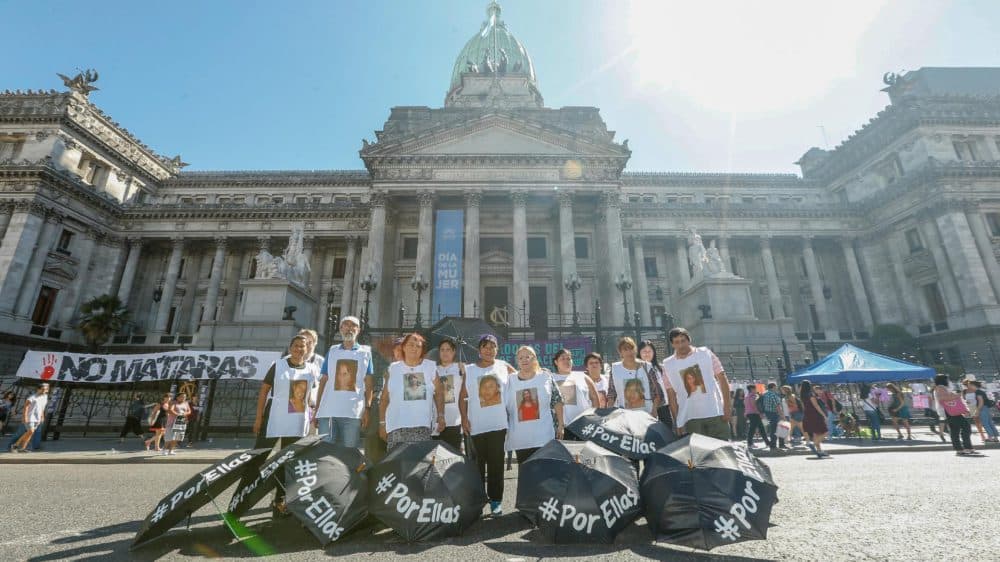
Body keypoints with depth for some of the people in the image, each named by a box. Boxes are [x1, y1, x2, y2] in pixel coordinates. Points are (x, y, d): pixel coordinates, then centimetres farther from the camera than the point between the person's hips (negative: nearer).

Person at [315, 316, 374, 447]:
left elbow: (369, 385, 4)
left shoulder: (366, 352, 8)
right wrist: (316, 410, 6)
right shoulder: (332, 351, 13)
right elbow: (323, 382, 12)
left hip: (353, 413, -1)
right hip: (327, 411, 2)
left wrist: (368, 409, -6)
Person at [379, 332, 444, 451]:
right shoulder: (393, 368, 4)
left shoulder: (430, 367, 6)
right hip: (397, 426, -1)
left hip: (422, 426, 1)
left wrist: (441, 416, 3)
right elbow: (384, 398, 7)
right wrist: (382, 423, 4)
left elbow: (439, 392, 10)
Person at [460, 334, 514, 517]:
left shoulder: (504, 367, 3)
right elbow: (463, 396, 3)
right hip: (476, 425, 1)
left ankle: (495, 501, 14)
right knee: (477, 464, 11)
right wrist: (464, 418, -6)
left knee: (496, 464, 3)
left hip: (498, 424, -1)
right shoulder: (469, 370, 2)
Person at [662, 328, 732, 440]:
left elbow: (722, 378, 2)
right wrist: (677, 422, -1)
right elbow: (671, 395, 2)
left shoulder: (705, 353, 2)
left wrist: (727, 405, -7)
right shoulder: (668, 365, 1)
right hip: (690, 418, 0)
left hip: (716, 413, 0)